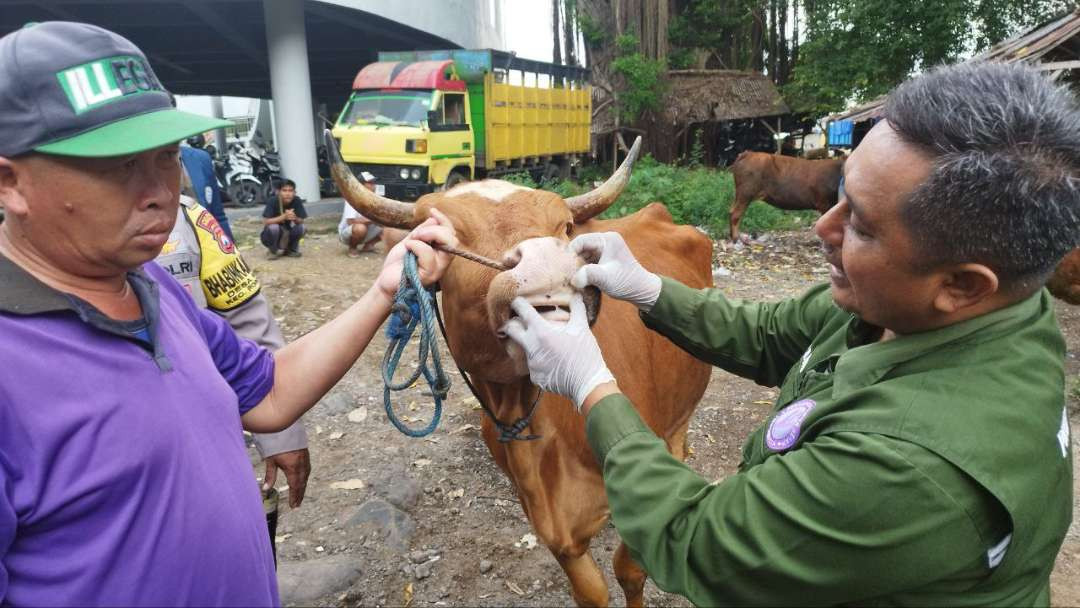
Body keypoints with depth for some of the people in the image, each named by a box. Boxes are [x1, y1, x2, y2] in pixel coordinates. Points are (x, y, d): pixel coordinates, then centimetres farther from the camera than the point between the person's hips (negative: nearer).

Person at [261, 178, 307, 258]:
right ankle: (273, 250, -4)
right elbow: (266, 222, -28)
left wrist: (295, 218, -38)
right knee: (273, 227, -33)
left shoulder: (297, 201, -15)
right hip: (271, 235, -2)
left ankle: (291, 249, 2)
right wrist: (284, 216, -41)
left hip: (287, 235, 2)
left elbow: (301, 221, -15)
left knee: (300, 227, -24)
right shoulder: (272, 201, -22)